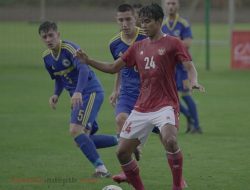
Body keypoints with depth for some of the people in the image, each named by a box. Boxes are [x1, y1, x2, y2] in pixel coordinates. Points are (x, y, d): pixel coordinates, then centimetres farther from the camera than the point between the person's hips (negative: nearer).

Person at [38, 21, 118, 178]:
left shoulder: (69, 48, -17)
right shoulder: (47, 57, 8)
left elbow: (84, 69, -31)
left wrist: (78, 92, -44)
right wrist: (56, 95, 4)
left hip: (91, 92, -9)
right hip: (78, 98, 9)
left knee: (76, 130, -23)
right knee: (83, 139, 8)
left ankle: (101, 169, -19)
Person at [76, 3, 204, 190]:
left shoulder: (172, 43, -2)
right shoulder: (138, 47, 14)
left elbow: (190, 67, -11)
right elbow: (113, 67, 19)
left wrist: (194, 82, -33)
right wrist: (88, 61, 7)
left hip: (165, 105, -6)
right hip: (141, 109, 6)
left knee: (170, 140, -33)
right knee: (122, 152, 2)